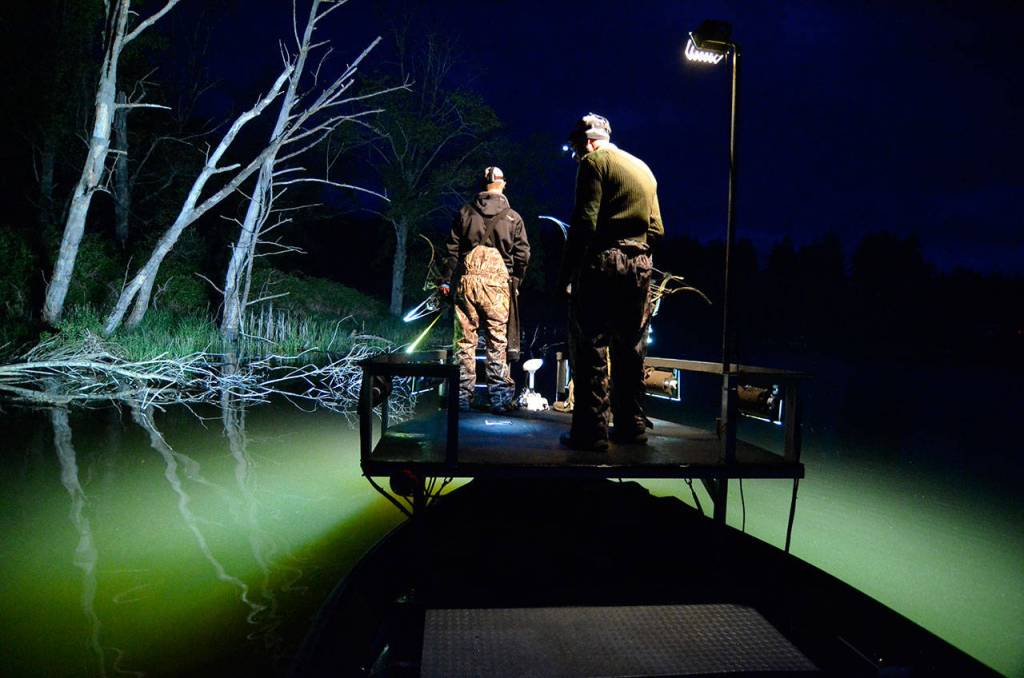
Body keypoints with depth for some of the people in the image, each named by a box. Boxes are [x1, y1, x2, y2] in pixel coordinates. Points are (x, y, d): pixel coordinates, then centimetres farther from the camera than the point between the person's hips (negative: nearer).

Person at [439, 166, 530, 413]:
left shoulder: (465, 212, 8)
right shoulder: (513, 217, 5)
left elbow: (452, 249, 8)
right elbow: (523, 254, 4)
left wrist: (446, 280, 13)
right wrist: (515, 282, 17)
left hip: (467, 281, 1)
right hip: (497, 283, -1)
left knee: (465, 341, 7)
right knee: (497, 342, 4)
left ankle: (463, 397, 10)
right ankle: (500, 398, 6)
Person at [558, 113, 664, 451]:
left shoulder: (594, 162, 0)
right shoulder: (644, 168, 22)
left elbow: (584, 222, -13)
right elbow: (656, 229, 18)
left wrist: (565, 274, -12)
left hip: (602, 263, -7)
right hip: (640, 266, 7)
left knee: (590, 349, -3)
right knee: (631, 350, 12)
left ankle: (590, 431, -3)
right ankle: (631, 426, 19)